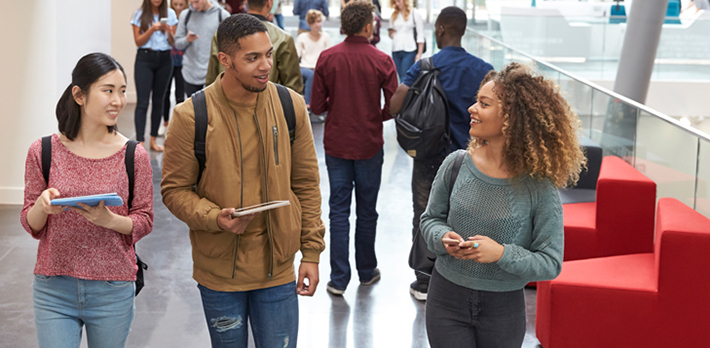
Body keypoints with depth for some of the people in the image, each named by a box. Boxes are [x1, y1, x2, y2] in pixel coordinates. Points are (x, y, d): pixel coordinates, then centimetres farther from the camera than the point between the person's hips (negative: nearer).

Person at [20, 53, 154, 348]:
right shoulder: (43, 152, -3)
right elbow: (30, 224, 4)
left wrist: (110, 220, -19)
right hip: (54, 290, 0)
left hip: (113, 292, 0)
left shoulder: (134, 155, -4)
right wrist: (42, 205, -18)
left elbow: (144, 221, 1)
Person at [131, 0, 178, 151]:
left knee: (158, 101, 8)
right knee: (142, 102, -9)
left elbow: (173, 42, 4)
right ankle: (140, 142, -12)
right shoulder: (140, 14, 1)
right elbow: (138, 41, -4)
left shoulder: (170, 14, 5)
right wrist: (152, 29, -18)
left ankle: (153, 140, 18)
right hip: (145, 59, -3)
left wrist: (168, 31, -16)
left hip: (164, 59, 3)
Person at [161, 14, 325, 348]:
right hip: (219, 270, -1)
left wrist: (311, 251, 2)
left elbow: (306, 184, 4)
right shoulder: (191, 116, -12)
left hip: (278, 268, 2)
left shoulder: (291, 106, -3)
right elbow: (175, 189, -4)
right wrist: (214, 218, -23)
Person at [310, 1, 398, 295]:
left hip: (336, 146, 1)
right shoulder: (381, 61, -11)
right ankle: (367, 272, 26)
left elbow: (316, 106, -6)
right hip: (369, 146, -1)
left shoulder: (327, 58, -7)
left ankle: (339, 279, 7)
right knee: (367, 211, 13)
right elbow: (394, 107, -10)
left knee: (339, 210, 7)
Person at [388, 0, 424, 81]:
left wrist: (419, 53, -8)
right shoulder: (394, 15, 15)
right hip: (396, 50, 5)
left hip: (409, 51, -5)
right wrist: (391, 33, 3)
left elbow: (420, 35, -2)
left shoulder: (415, 14, 1)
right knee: (401, 77, 5)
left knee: (405, 78, -13)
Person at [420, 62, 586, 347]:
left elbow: (550, 264, -12)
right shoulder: (456, 165, -6)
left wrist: (503, 253, -26)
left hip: (503, 307, -1)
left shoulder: (538, 188, -15)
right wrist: (443, 238, -14)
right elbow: (430, 219, 8)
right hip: (447, 296, 2)